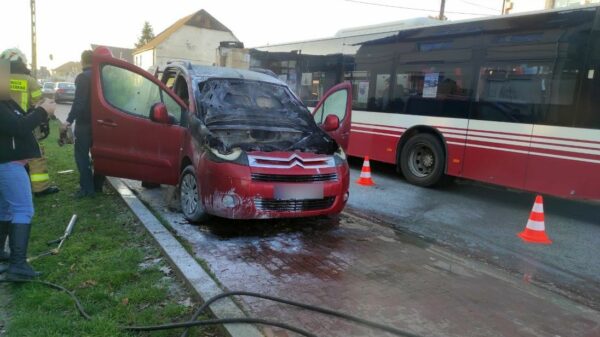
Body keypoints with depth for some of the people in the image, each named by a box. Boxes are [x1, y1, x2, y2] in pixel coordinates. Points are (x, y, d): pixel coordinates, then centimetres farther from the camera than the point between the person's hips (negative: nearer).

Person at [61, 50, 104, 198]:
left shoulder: (83, 77, -13)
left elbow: (79, 101, -22)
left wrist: (69, 120, -23)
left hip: (85, 122, -7)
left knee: (82, 155, -1)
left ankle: (87, 188, -4)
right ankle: (97, 185, 18)